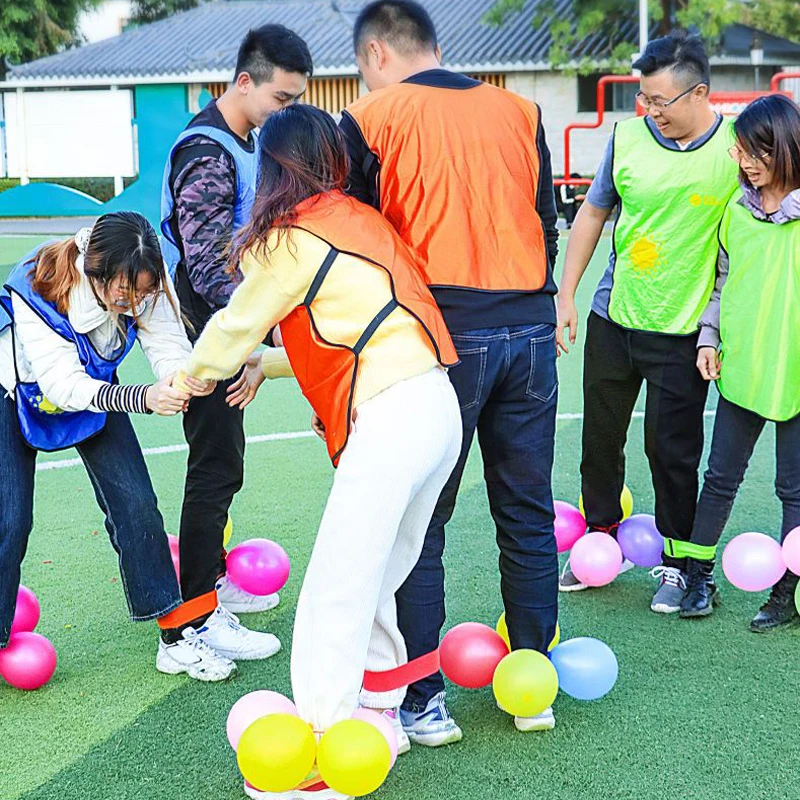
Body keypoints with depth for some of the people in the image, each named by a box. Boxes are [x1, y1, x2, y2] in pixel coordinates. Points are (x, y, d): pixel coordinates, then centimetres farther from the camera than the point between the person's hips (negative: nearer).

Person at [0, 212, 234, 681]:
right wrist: (144, 399, -53)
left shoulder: (147, 286, -27)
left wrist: (190, 377, -55)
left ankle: (177, 639, 3)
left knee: (137, 506, -4)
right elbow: (64, 385, -40)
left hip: (97, 388, 4)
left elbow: (170, 348, -31)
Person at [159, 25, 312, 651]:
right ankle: (197, 617, 1)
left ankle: (210, 580, 32)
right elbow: (210, 265, -26)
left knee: (221, 462, 18)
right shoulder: (207, 154, -21)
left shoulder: (247, 142, 11)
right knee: (216, 468, -6)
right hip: (208, 334, -10)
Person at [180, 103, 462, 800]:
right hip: (439, 408, 9)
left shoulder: (291, 240, -2)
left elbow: (234, 330, 11)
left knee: (336, 593, -6)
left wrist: (189, 378, 30)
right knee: (376, 580, 19)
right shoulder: (363, 219, 20)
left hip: (389, 418, -9)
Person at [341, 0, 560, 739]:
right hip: (529, 330, 4)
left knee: (418, 525, 5)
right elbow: (548, 221, 15)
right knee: (528, 516, 14)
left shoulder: (370, 121, -2)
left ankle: (423, 701, 8)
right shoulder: (518, 110, 11)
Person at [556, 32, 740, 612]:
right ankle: (599, 542, 31)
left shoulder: (737, 150, -10)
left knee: (672, 449, 2)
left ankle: (678, 562, 20)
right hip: (612, 319, 3)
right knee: (600, 438, 12)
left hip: (682, 331, -3)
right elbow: (593, 213, 9)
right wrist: (565, 296, 5)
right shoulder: (628, 137, -3)